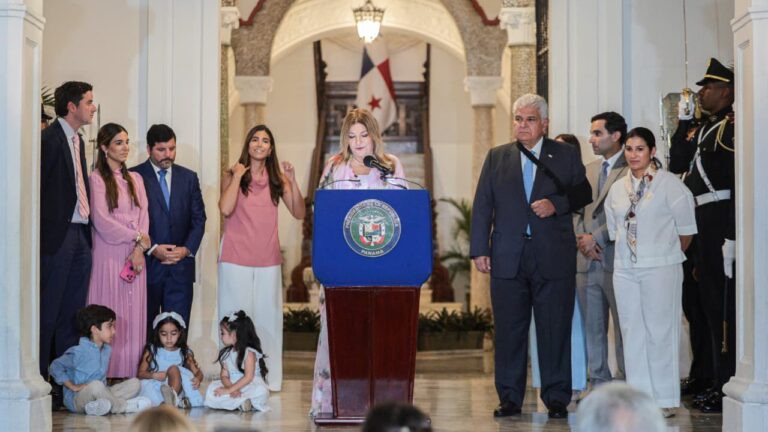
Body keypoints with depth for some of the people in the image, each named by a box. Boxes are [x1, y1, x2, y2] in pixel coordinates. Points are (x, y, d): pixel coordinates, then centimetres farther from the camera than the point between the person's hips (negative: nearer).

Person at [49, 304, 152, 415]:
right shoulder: (78, 352, -13)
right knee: (96, 385, -40)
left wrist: (104, 390, 5)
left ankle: (98, 406, -25)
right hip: (76, 400, -8)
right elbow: (56, 366, -13)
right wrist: (73, 387, -16)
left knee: (134, 383, -5)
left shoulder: (107, 350, 11)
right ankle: (123, 406, -15)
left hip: (99, 394, 8)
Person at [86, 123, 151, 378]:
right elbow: (101, 221, -9)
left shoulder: (135, 179, 15)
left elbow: (143, 216, 9)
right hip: (109, 255, -5)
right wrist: (136, 237, -7)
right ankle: (109, 373, -3)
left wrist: (140, 247, -6)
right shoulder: (97, 179, -2)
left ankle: (131, 371, 5)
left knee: (134, 316, 3)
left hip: (136, 255, 5)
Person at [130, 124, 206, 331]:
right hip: (147, 263, -3)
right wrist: (152, 249, -13)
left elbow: (199, 218, 10)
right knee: (145, 328, 2)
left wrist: (187, 249, -4)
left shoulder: (189, 178, 12)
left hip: (181, 266, 3)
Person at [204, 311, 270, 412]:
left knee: (260, 391, -38)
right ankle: (242, 402, -24)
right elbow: (224, 376, 5)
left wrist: (229, 390, -22)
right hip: (232, 386, 5)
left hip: (251, 386, -5)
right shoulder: (226, 354, 11)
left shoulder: (249, 352, -9)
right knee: (211, 391, -23)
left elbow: (248, 377, -17)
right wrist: (231, 389, -17)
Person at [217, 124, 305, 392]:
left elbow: (299, 213, 1)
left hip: (268, 260, 3)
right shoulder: (233, 176, 3)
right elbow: (226, 209, -14)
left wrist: (292, 181, -8)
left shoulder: (277, 179, 10)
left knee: (268, 317, 4)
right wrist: (238, 176, -9)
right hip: (236, 258, -3)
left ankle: (268, 377, 10)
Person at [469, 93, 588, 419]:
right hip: (508, 258, 2)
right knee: (508, 331, 3)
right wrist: (480, 250, 1)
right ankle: (510, 398, 11)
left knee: (555, 330, 1)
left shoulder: (566, 156, 8)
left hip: (554, 258, -1)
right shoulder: (497, 157, 12)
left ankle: (556, 398, 9)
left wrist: (556, 205, -11)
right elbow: (482, 206, 9)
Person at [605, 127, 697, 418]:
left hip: (660, 269, -5)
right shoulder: (618, 188, 11)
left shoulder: (669, 184, -5)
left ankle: (664, 399, 4)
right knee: (632, 333, 7)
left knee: (660, 332, -3)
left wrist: (669, 254, 7)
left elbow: (686, 229, -2)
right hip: (625, 270, 5)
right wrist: (630, 252, 13)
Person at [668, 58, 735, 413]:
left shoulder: (731, 127, -12)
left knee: (723, 304, -6)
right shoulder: (703, 128, 16)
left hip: (721, 223, -10)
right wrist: (683, 123, 11)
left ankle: (728, 387, -1)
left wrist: (731, 237, -23)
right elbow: (677, 165, 17)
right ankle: (719, 380, 23)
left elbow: (738, 183, -18)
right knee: (709, 302, 14)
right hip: (703, 224, 10)